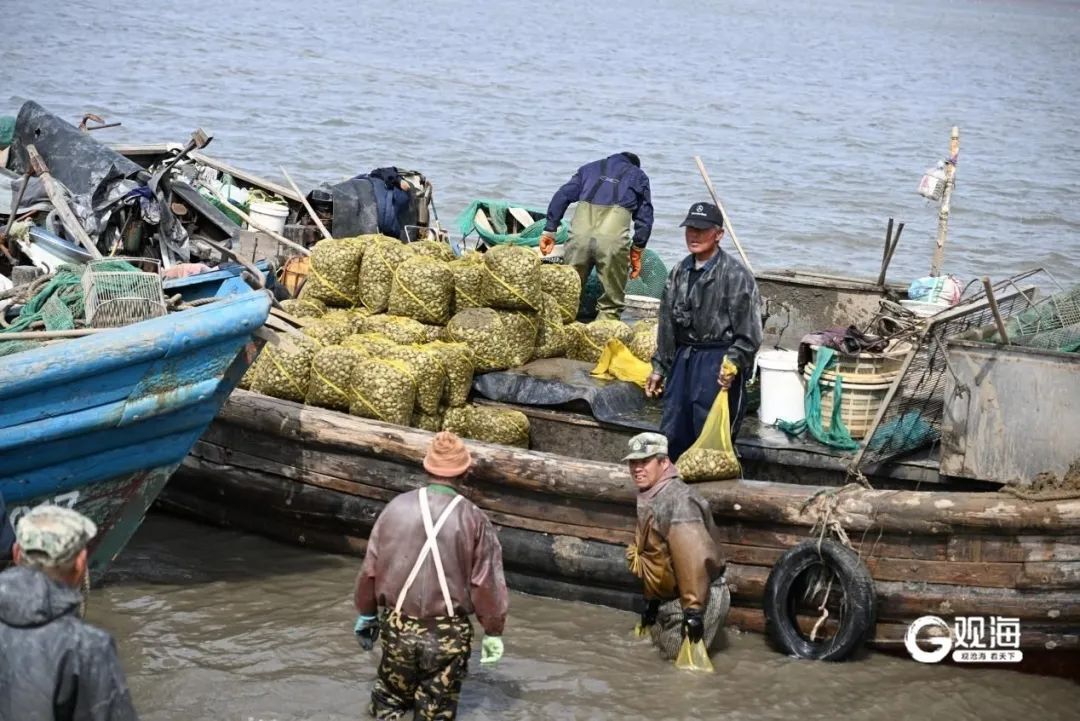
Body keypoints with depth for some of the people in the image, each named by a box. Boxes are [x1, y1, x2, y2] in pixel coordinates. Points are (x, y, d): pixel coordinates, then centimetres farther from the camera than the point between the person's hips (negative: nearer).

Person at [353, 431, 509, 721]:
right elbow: (487, 583, -8)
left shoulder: (397, 507, -4)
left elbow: (370, 568, 3)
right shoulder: (473, 519, -11)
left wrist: (366, 613, 18)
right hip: (447, 633, -1)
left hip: (400, 627, 1)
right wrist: (493, 631, 4)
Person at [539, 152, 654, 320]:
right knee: (611, 303, 6)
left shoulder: (589, 168, 31)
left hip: (580, 233, 2)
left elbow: (562, 196, 18)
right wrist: (637, 249, 19)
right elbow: (645, 216, 17)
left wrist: (549, 230, 15)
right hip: (613, 237, -2)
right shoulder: (638, 176, 27)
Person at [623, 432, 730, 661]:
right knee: (666, 650, 20)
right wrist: (652, 601, 20)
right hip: (669, 596, 10)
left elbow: (692, 559, -32)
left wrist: (693, 610, -32)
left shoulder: (677, 501, -26)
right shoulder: (649, 499, 7)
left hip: (702, 596, -10)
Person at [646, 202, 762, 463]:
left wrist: (732, 364, -20)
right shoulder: (679, 273, 12)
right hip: (683, 359, 7)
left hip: (718, 362, -7)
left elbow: (749, 333, -10)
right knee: (671, 434, 11)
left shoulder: (735, 275, -9)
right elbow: (667, 324, 19)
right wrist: (659, 368, 18)